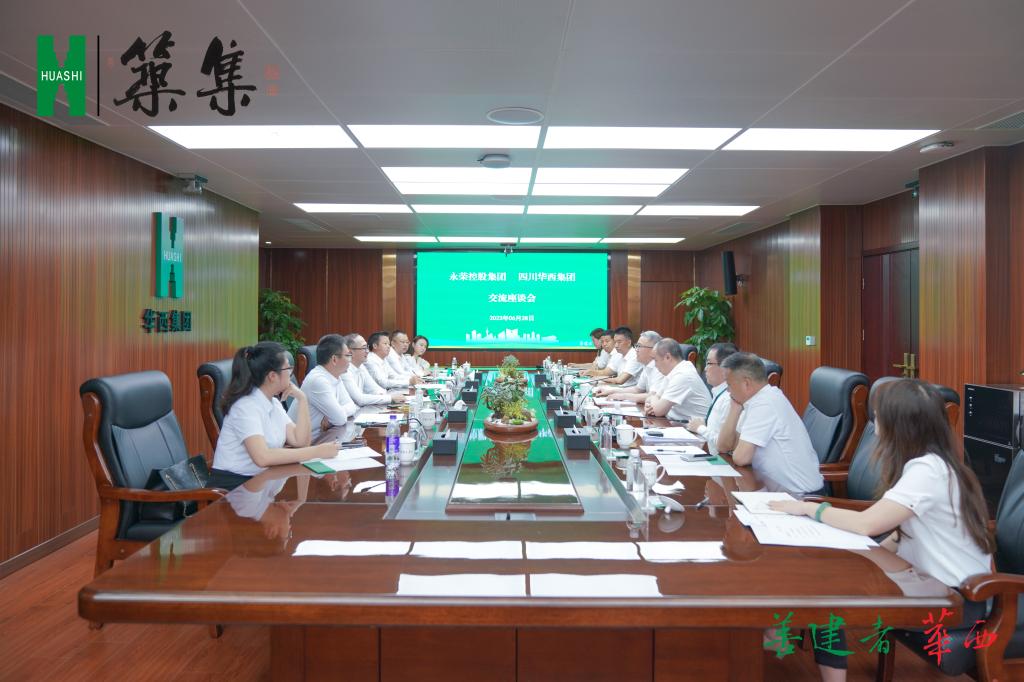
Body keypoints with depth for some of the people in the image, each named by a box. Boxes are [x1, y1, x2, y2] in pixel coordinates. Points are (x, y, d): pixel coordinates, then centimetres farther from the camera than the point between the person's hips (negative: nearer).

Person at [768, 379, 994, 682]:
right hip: (933, 579, 8)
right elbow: (904, 528, 10)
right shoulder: (930, 462, 5)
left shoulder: (928, 470, -24)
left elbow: (866, 524, -28)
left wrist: (809, 508, -16)